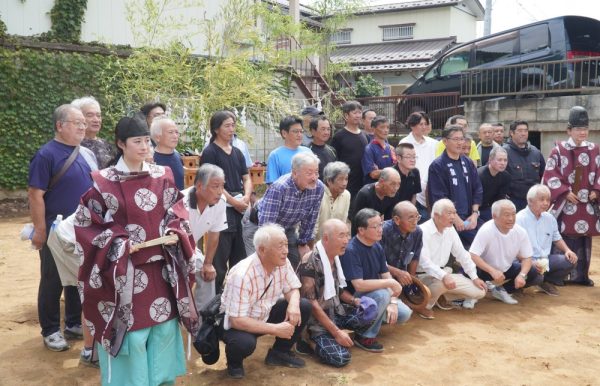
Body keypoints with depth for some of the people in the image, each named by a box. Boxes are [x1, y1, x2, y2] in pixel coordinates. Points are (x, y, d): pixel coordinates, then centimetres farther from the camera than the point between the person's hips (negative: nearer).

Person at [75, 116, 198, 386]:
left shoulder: (163, 176, 3)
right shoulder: (103, 182, -9)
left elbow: (177, 211, 12)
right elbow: (84, 223, -5)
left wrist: (175, 231, -8)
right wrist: (119, 244, -14)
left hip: (162, 267, 4)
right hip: (125, 271, -4)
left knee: (164, 325, 11)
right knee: (131, 331, 1)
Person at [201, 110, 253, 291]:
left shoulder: (237, 152, 14)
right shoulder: (210, 152, -6)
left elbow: (246, 178, 15)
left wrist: (246, 198, -4)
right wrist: (234, 202, -12)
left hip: (240, 208, 7)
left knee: (239, 256, 13)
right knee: (220, 258, -3)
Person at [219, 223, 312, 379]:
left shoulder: (283, 263, -13)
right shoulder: (242, 275, -34)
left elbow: (292, 289, 1)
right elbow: (237, 320, -33)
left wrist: (293, 304, -25)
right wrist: (275, 329, -32)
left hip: (264, 314, 7)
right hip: (236, 323, -7)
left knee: (304, 307, -9)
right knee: (245, 343, -38)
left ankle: (279, 353, 10)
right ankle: (234, 362, 0)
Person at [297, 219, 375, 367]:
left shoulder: (336, 258, 6)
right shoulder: (309, 262, -20)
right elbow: (311, 303, -21)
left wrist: (355, 300, -5)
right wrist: (336, 332, -22)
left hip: (336, 311, 7)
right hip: (316, 319, -7)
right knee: (340, 357, -24)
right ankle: (310, 340, 2)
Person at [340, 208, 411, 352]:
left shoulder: (377, 247, 1)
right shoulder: (351, 251, -25)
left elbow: (386, 275, 3)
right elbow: (359, 285, -32)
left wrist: (393, 302, -11)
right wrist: (391, 283, -26)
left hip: (374, 293, 8)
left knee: (404, 314, -6)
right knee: (382, 294, -33)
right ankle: (365, 337, -13)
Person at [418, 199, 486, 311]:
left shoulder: (450, 230, 5)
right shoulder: (423, 231, -18)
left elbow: (462, 255, 11)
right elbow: (424, 261, -28)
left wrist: (475, 277, 5)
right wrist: (444, 276, -40)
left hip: (444, 273, 7)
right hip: (424, 276, -7)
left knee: (480, 291, -1)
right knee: (441, 283, -40)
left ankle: (442, 296, 11)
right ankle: (425, 303, -9)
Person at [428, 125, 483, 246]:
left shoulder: (468, 163, 13)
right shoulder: (437, 166, -7)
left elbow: (477, 190, 14)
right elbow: (438, 197, -13)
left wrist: (475, 214, 0)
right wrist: (456, 219, -14)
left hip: (470, 220, 6)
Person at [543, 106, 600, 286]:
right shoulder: (559, 150, -5)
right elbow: (550, 175, -7)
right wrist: (565, 192, -12)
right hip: (566, 204, -4)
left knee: (585, 240, 9)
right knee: (565, 239, -3)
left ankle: (581, 275, 19)